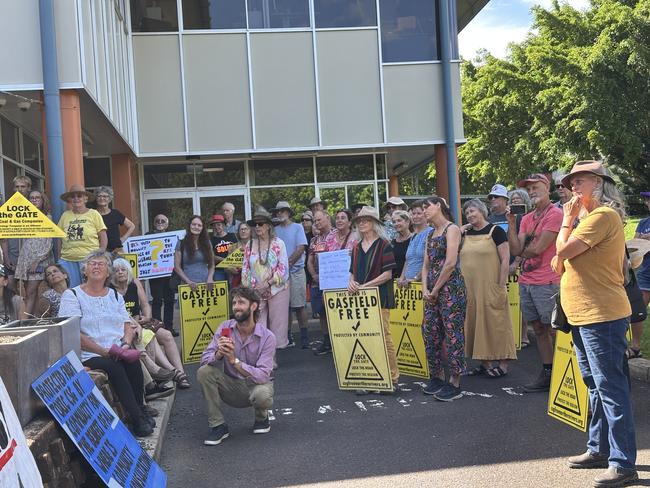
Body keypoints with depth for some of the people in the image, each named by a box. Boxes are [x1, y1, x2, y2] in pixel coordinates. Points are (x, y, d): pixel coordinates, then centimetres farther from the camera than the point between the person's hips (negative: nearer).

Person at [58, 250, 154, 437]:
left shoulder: (115, 295, 19)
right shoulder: (72, 295, 3)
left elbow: (129, 327, 14)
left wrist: (126, 345, -10)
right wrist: (105, 352, -15)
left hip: (119, 353, 4)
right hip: (89, 355, -4)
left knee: (133, 361, -28)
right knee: (114, 367, -31)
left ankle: (140, 411, -16)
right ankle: (137, 417, -23)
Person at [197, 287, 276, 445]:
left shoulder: (267, 337, -18)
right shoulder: (225, 328, -8)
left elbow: (263, 375, -26)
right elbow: (204, 359, -13)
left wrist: (235, 360, -36)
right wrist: (218, 354, -36)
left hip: (255, 385, -3)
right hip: (231, 386, 3)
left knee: (262, 395, -37)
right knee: (204, 372, -22)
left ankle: (261, 417, 3)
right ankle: (218, 425, -9)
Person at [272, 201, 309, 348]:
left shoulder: (297, 227, 3)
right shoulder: (275, 230, 11)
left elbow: (301, 248, -6)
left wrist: (288, 263, -14)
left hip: (296, 271, -3)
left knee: (299, 305, -3)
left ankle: (304, 336, 3)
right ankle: (288, 337, 11)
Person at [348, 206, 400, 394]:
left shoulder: (383, 244, -3)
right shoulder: (357, 247, 16)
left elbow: (388, 274, -10)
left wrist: (364, 286, -15)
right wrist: (351, 282, -4)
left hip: (379, 297, -6)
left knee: (383, 337, -4)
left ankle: (393, 380, 6)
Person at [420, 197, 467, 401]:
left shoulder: (452, 229, -7)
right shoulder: (431, 234, 18)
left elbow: (450, 263, -15)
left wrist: (436, 289, -10)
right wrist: (425, 289, 1)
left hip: (450, 287, -8)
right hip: (432, 291, 8)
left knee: (452, 334, -4)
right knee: (430, 332, 9)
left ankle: (454, 384, 3)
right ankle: (437, 377, 23)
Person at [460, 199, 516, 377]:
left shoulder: (495, 231, -5)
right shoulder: (466, 234, 12)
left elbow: (505, 260, -9)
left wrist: (501, 286, -14)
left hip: (490, 288, -6)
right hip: (470, 288, 6)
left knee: (495, 323, -1)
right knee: (476, 323, 8)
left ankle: (502, 364, 8)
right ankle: (485, 363, 18)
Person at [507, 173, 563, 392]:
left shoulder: (555, 214, -8)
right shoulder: (526, 219, 15)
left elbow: (537, 249, -14)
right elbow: (516, 250, 4)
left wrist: (523, 250, 5)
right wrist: (511, 223, -2)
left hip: (546, 283, -8)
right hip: (525, 282, 8)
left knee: (553, 330, -2)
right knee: (539, 330, 11)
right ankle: (547, 373, 18)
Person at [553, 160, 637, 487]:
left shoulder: (603, 216, -14)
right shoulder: (590, 218, 18)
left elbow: (563, 250, -20)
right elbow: (561, 261, 19)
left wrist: (567, 219, -7)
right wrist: (562, 261, -3)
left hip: (601, 316, -11)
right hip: (583, 315, 11)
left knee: (610, 387, -7)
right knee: (596, 386, 18)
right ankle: (599, 449, 29)